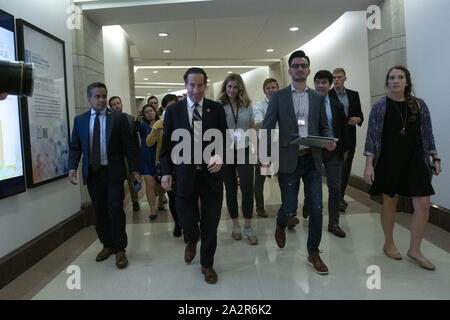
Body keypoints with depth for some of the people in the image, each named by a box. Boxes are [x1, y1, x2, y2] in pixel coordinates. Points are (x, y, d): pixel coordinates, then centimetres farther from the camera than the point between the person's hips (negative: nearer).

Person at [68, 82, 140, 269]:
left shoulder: (119, 118, 0)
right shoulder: (80, 120, 9)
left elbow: (128, 145, -1)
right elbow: (75, 147, 8)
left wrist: (134, 169, -5)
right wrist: (73, 167, -7)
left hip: (113, 172, -3)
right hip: (92, 173, 3)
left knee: (115, 210, -2)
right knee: (99, 211, 11)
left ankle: (119, 249, 11)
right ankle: (107, 245, 27)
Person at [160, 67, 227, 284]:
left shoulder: (217, 109, 4)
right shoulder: (173, 111, 4)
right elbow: (166, 144, 5)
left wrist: (220, 157, -14)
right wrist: (166, 172, -2)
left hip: (211, 173, 0)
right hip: (185, 175, 0)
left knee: (210, 224, 7)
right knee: (186, 219, 7)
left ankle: (207, 264, 28)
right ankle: (192, 241, 44)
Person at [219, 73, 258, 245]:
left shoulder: (247, 106, 6)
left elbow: (252, 129, 10)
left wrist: (255, 149, 6)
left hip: (244, 150, 1)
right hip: (225, 152, -1)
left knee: (247, 187, -7)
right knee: (231, 189, 8)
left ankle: (248, 227, 6)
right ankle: (235, 225, 23)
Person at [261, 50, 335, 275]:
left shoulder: (318, 97, 11)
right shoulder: (278, 97, 3)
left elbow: (324, 126, 14)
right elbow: (267, 128, -2)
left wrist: (329, 141, -9)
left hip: (312, 160, 3)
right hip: (289, 160, -2)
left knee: (316, 208, 2)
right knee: (289, 206, 2)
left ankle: (313, 253, 20)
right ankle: (281, 226, 39)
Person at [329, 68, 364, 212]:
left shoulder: (354, 95, 12)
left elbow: (360, 114, 13)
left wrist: (358, 119, -10)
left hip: (349, 138, 4)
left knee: (346, 168, 9)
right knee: (338, 167, -6)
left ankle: (340, 197, 22)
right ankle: (338, 198, 2)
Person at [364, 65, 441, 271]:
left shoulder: (419, 104, 6)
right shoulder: (380, 106, -2)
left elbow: (427, 133, 12)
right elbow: (372, 136, -4)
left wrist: (435, 158, 9)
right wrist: (369, 164, -10)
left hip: (415, 160, 3)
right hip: (389, 160, -3)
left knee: (423, 204, -1)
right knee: (390, 201, 7)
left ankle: (414, 250, 16)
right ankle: (389, 244, 27)